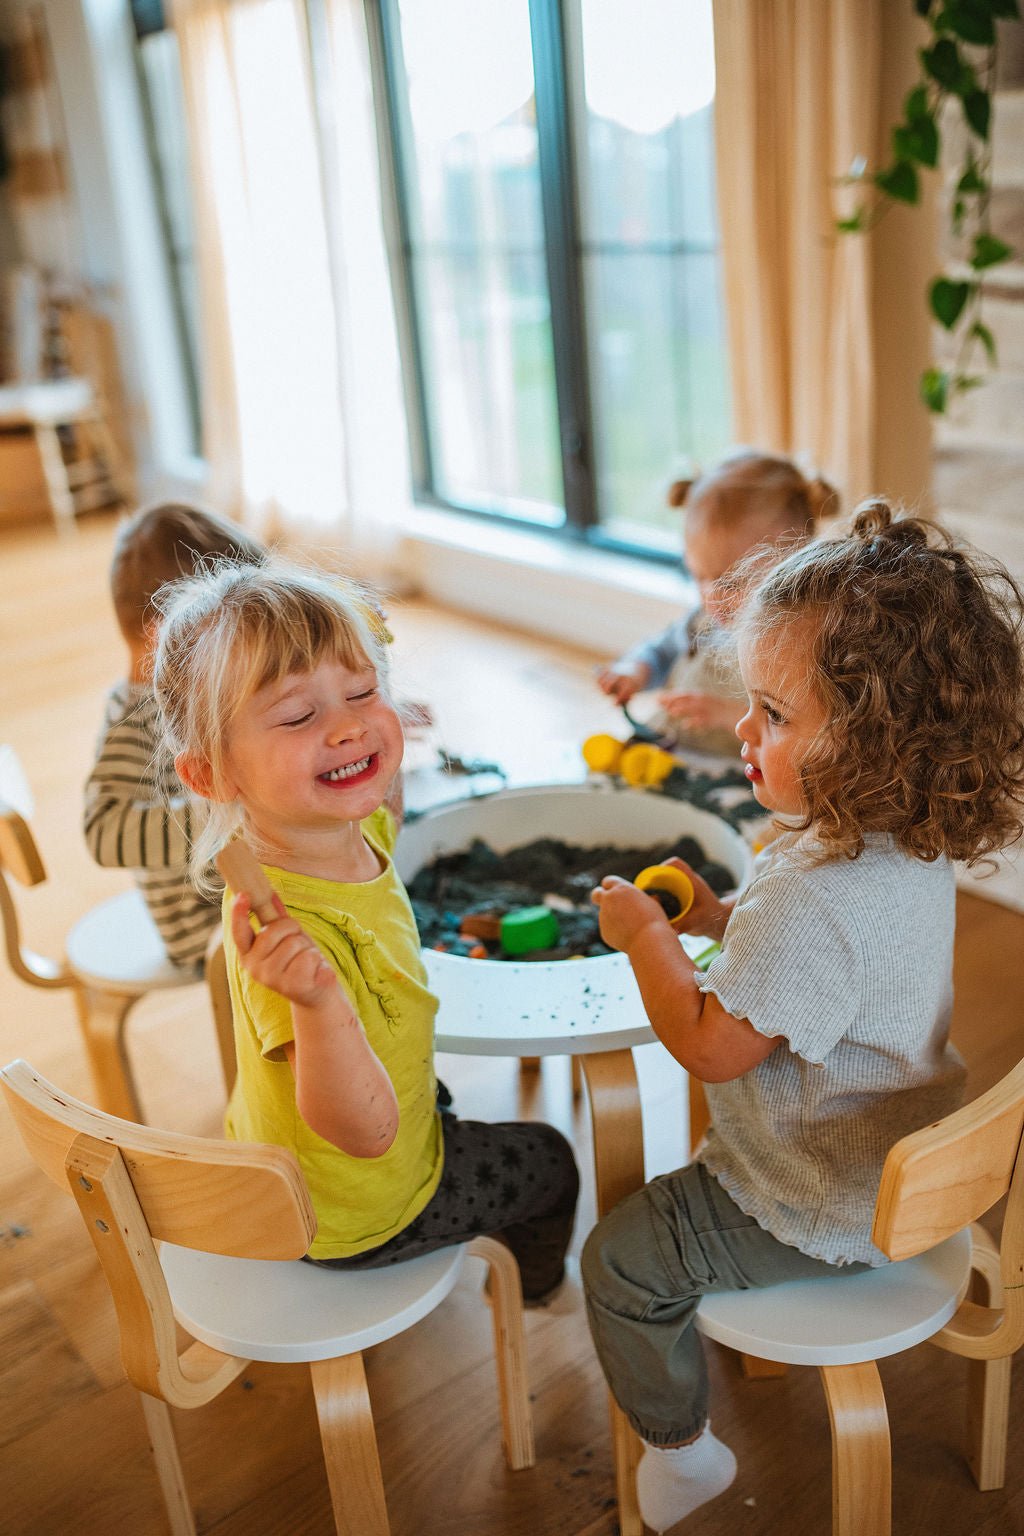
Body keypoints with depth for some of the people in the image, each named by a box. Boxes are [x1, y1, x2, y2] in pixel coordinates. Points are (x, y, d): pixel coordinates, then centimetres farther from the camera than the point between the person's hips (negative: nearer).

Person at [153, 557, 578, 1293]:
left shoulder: (357, 827, -17)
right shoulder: (290, 926, -43)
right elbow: (365, 1134, -40)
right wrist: (318, 1003, -57)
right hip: (353, 1208, -7)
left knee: (436, 1098, 39)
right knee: (548, 1161, 17)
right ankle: (533, 1282, 51)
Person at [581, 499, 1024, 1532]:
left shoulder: (813, 895, -39)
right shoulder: (911, 844, -8)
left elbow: (712, 1049, -27)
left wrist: (646, 933, -16)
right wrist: (717, 918, -1)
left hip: (820, 1211, -9)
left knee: (622, 1260, 6)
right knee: (690, 1194, 34)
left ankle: (681, 1450, 27)